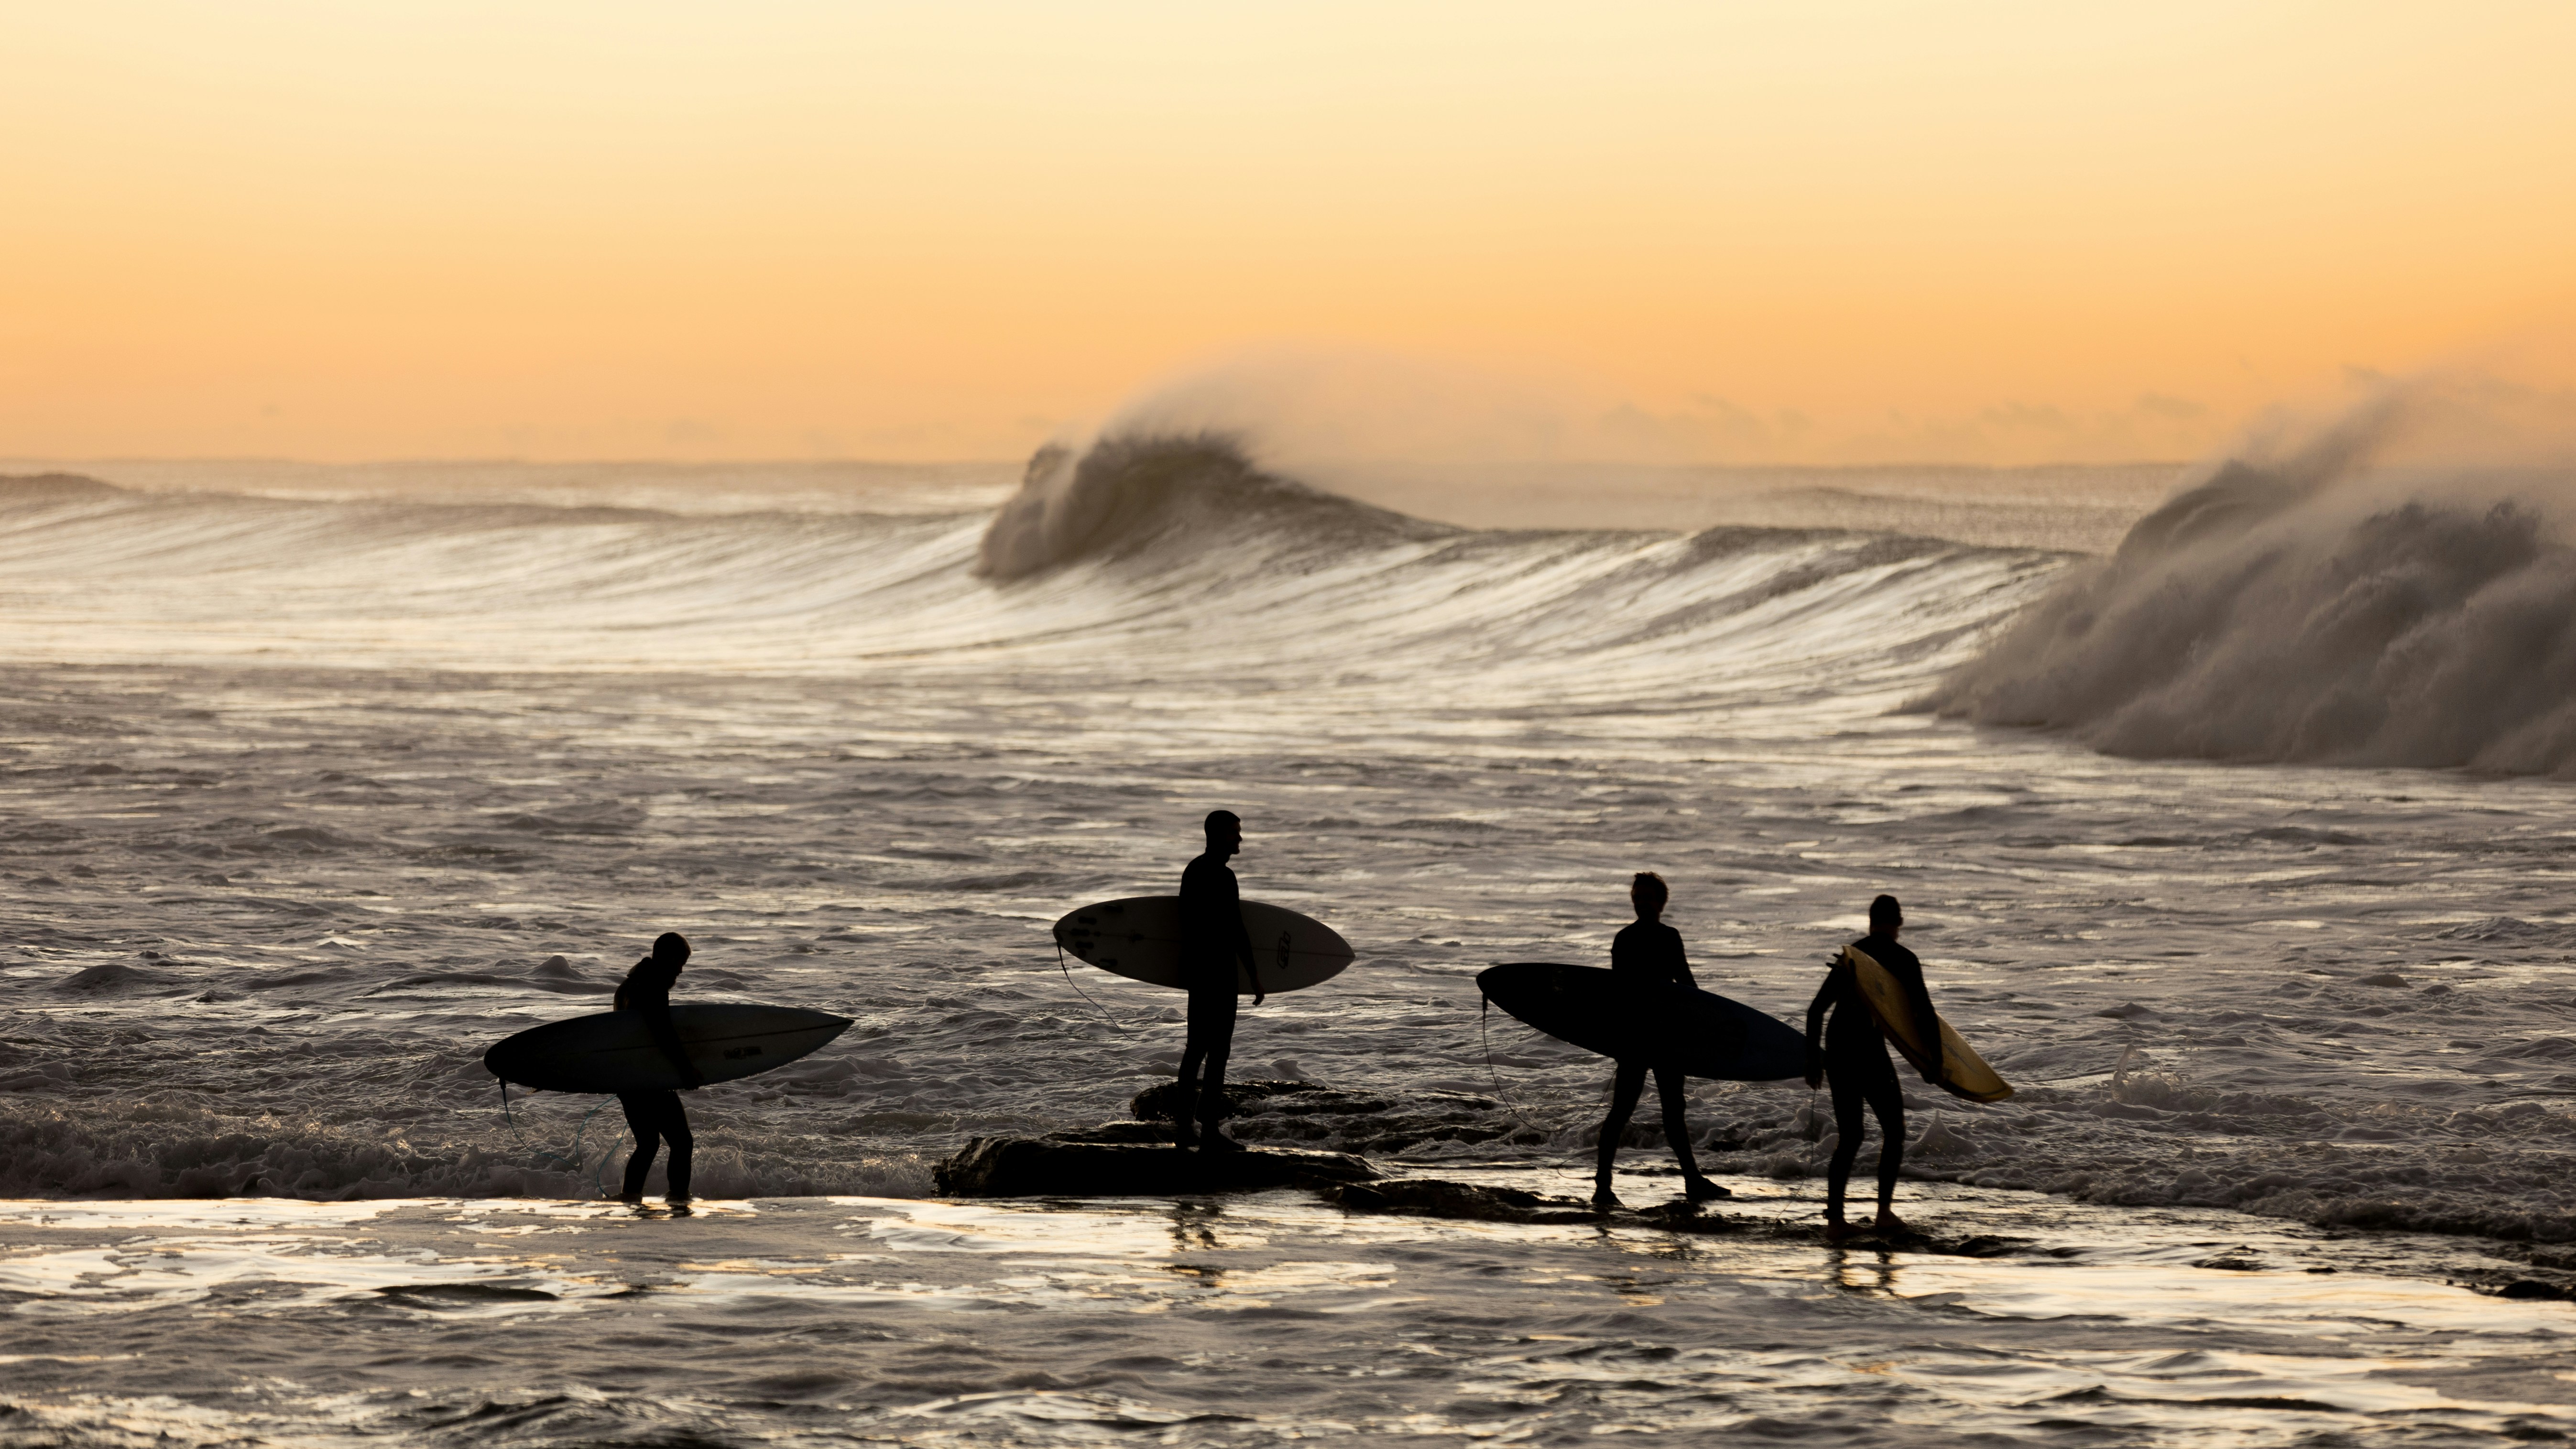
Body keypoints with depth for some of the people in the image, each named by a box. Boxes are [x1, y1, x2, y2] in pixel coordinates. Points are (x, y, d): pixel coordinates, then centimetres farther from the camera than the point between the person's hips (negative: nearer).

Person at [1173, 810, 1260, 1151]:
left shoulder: (1193, 870, 11)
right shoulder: (1222, 877, -18)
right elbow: (1236, 931, -19)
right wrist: (1255, 977, -13)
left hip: (1194, 968, 10)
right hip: (1219, 973, -10)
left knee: (1197, 1047, 17)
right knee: (1218, 1050, -5)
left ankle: (1184, 1125, 21)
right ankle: (1210, 1132, -4)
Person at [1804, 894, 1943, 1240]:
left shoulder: (1850, 955, 17)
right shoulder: (1902, 959, 0)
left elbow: (1816, 1010, 18)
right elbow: (1924, 1013, -6)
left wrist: (1812, 1059, 25)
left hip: (1835, 1048, 5)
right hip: (1868, 1047, -5)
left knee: (1848, 1137, 10)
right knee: (1893, 1128, 10)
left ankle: (1834, 1219, 1)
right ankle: (1885, 1211, 4)